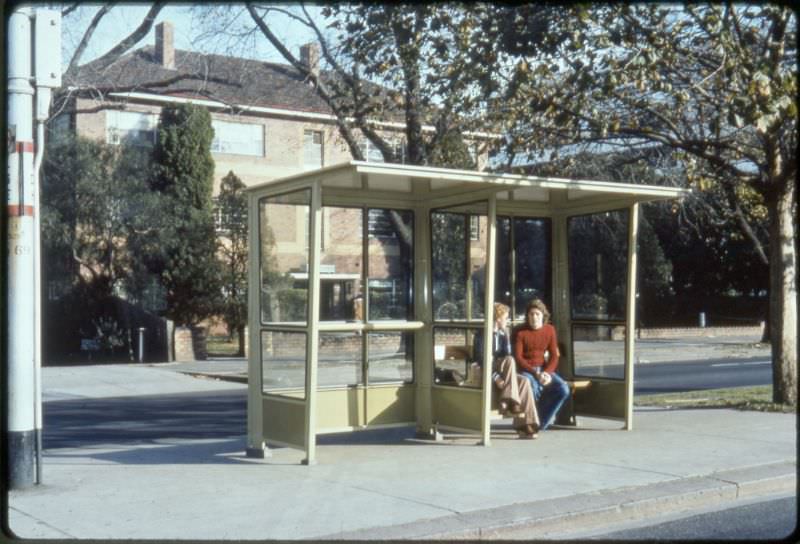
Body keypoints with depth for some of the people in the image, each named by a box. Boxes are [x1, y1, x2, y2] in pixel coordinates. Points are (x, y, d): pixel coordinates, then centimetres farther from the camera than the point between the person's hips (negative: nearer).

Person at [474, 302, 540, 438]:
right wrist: (495, 377, -27)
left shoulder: (501, 334, 16)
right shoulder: (482, 335, -7)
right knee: (510, 360, -32)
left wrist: (506, 336, -5)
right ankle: (510, 402, -33)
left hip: (501, 373, 7)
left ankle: (525, 424, -24)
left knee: (523, 381, -21)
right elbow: (481, 360, -18)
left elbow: (507, 354, 7)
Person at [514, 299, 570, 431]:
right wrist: (535, 373, -21)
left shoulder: (550, 330, 5)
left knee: (563, 390, -20)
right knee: (534, 389, -37)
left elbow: (554, 356, 4)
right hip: (526, 370, -4)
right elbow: (518, 357, -9)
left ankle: (541, 422, -6)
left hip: (544, 369, 4)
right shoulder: (521, 332, -5)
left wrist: (547, 373, -15)